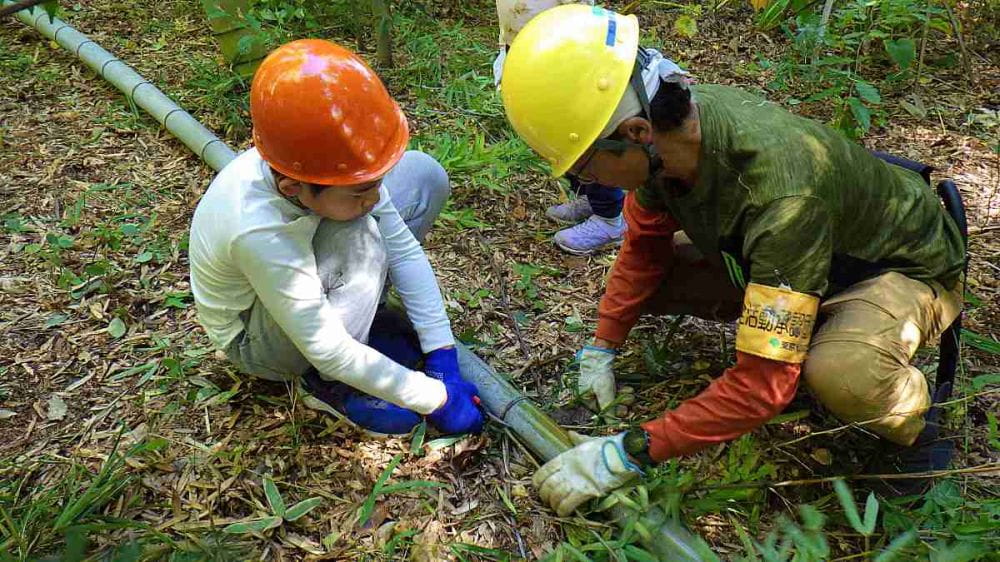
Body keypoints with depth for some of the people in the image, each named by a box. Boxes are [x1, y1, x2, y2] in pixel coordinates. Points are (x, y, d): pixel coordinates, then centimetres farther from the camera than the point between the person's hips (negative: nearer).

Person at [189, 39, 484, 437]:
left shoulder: (327, 160, -26)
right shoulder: (256, 233, -42)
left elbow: (403, 248, -17)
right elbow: (329, 352, -34)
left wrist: (443, 356, -16)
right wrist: (437, 398, -29)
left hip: (300, 269, 6)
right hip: (257, 340, -6)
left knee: (423, 175, -9)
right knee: (358, 235, -37)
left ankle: (360, 313, 3)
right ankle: (328, 385, -13)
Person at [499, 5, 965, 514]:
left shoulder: (778, 193, -43)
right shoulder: (667, 130, -20)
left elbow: (764, 384, -40)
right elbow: (645, 245, 0)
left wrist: (628, 454, -36)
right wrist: (601, 349, -6)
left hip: (907, 267, -7)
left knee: (839, 374, -39)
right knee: (647, 279, -6)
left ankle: (913, 418, -4)